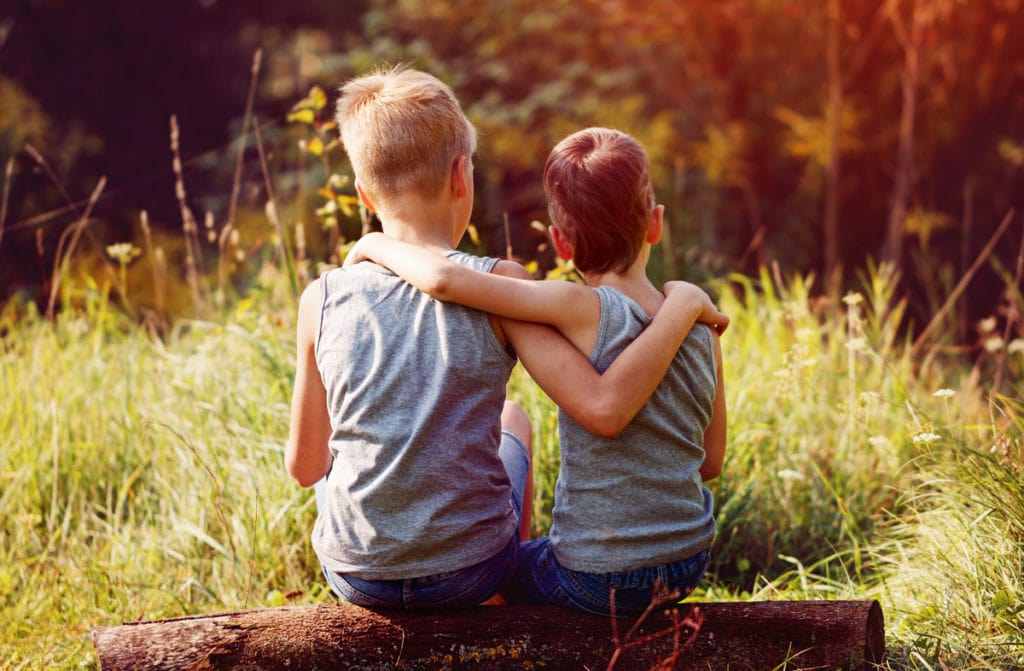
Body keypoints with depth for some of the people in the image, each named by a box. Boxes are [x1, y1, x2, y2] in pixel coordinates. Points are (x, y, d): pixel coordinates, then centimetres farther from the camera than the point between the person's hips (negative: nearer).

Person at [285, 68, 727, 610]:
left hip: (356, 577, 1)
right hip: (473, 570, 0)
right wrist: (682, 306, -9)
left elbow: (303, 466, 0)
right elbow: (604, 406, -21)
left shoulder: (323, 300, -8)